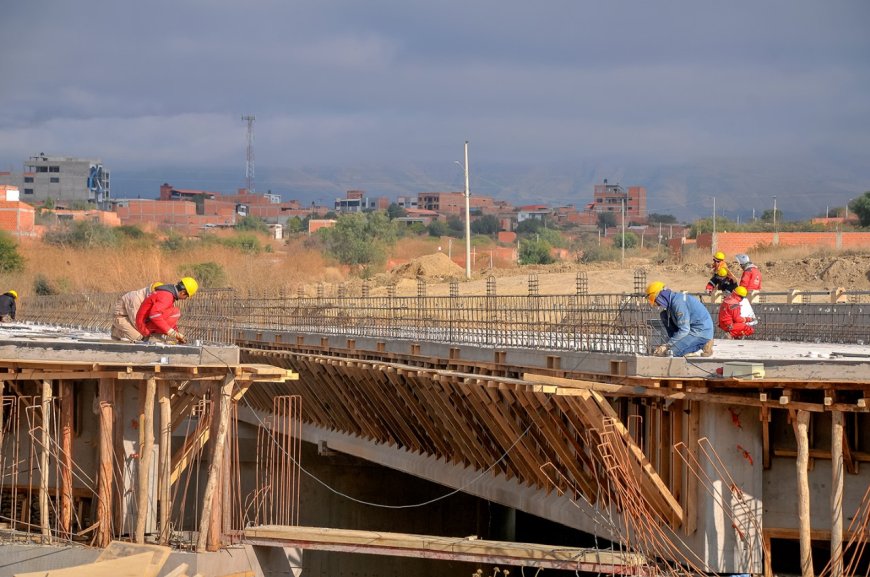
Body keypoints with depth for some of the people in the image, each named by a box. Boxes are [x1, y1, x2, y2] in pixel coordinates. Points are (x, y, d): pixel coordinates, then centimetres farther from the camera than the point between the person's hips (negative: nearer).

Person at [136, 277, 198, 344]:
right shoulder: (167, 296, -19)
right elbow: (155, 315, -33)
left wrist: (177, 335, 20)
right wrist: (171, 331, -30)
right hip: (145, 325, -10)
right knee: (175, 312, -16)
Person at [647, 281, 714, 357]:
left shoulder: (678, 303, -22)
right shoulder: (672, 300, 9)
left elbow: (684, 330, -24)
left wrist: (667, 345, -18)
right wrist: (668, 344, 10)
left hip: (701, 331, -10)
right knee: (664, 315, 8)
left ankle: (702, 345, -5)